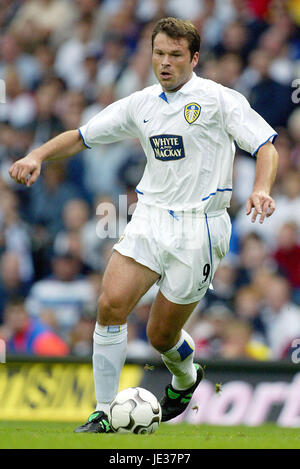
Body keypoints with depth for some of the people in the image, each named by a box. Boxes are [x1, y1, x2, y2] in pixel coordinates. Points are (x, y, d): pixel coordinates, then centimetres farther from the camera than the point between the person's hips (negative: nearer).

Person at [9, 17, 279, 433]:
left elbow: (266, 147, -9)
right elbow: (81, 137, 16)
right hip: (150, 219, 4)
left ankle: (186, 378, 39)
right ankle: (103, 414, -9)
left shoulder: (218, 99, -5)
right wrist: (37, 156, -1)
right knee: (111, 304, -17)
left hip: (200, 224, -4)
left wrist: (261, 190, -28)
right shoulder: (141, 104, 10)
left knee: (162, 335, 2)